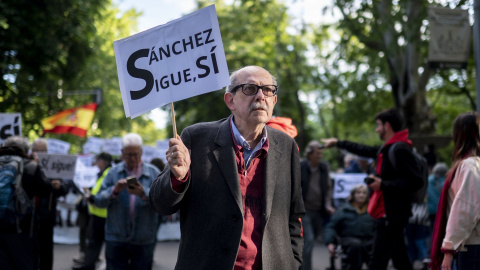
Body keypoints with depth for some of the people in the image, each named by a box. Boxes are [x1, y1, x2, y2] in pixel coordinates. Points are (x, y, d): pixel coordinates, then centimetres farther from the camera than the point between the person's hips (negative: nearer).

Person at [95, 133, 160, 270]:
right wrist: (114, 191, -17)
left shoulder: (153, 173, 4)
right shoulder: (113, 172, 7)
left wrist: (144, 193, -26)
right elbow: (98, 201, 1)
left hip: (144, 241, 0)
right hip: (116, 239, 0)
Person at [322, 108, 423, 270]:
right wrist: (337, 143, 40)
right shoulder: (386, 149, 15)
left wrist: (383, 185, -18)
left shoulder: (400, 149, -15)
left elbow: (416, 181, -22)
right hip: (389, 213, 10)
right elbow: (364, 150, 32)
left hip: (392, 215, -10)